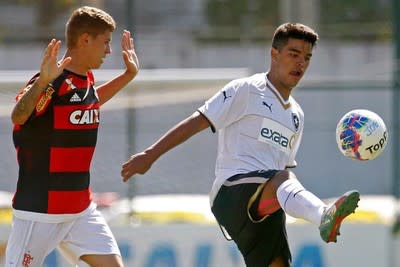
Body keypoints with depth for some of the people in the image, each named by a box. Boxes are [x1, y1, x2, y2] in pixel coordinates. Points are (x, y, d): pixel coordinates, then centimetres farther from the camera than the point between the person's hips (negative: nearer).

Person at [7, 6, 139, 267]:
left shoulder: (86, 79, 9)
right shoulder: (54, 81, -18)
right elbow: (18, 116, -36)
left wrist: (129, 74, 32)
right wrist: (42, 82, -54)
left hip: (81, 207, 8)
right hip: (40, 209, -8)